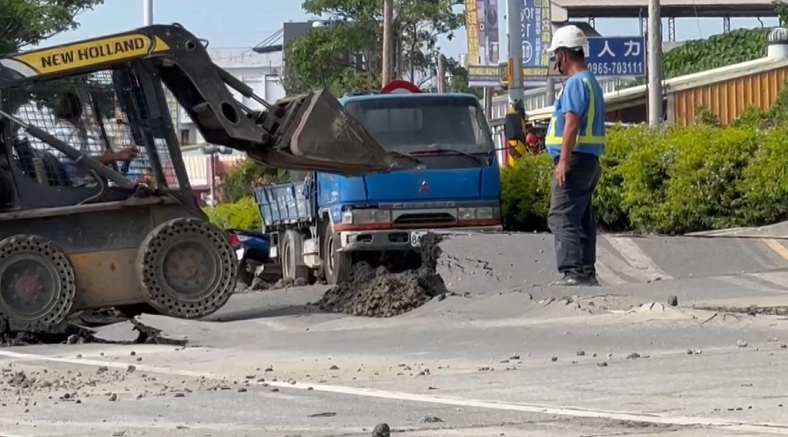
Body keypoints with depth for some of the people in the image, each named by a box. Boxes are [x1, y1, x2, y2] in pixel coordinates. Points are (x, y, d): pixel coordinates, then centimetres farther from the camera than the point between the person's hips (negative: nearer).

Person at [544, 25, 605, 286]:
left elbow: (572, 123, -21)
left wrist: (563, 160, -23)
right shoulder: (591, 82, 19)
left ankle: (572, 273, -19)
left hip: (575, 158, -10)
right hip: (590, 160, 10)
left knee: (561, 218, -13)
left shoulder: (575, 83, -13)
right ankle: (587, 273, 13)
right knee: (583, 219, 12)